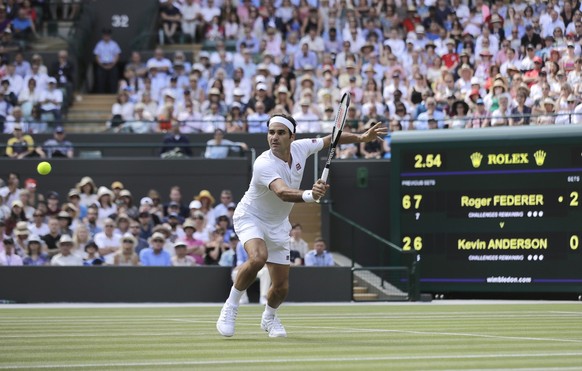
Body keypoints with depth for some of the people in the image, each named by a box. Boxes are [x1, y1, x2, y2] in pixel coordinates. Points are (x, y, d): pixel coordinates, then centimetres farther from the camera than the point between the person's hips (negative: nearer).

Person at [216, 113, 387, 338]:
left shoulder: (300, 148, -14)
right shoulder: (264, 164, -33)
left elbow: (330, 139, 5)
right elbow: (283, 192, -49)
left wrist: (361, 137, 2)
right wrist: (309, 195, -67)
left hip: (278, 225, 6)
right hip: (250, 217, -6)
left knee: (281, 287, 5)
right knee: (258, 257, -36)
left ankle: (269, 317, 38)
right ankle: (230, 306, -15)